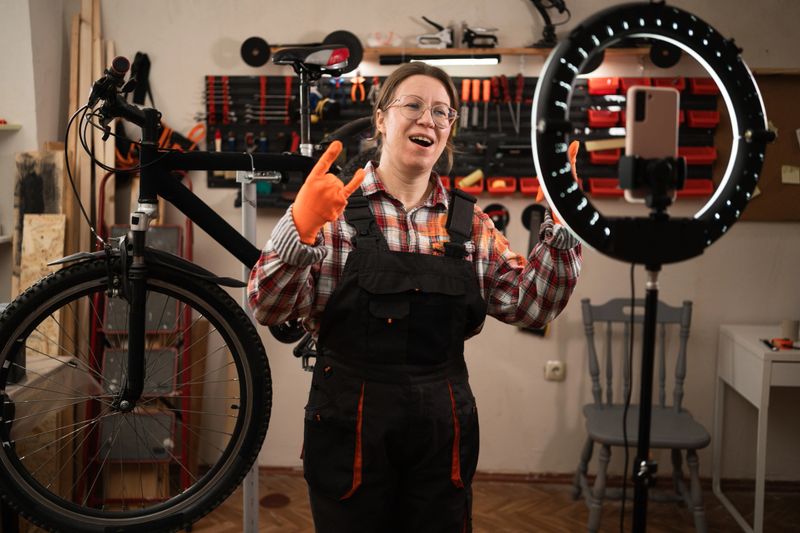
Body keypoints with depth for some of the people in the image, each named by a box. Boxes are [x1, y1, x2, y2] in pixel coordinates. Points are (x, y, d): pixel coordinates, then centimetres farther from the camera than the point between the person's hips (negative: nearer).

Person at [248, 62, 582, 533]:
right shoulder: (338, 205, -6)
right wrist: (302, 227, -29)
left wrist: (563, 224, -10)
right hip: (351, 426, -3)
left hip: (444, 428, 4)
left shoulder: (470, 221, 5)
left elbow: (532, 305, 1)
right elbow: (269, 308, -13)